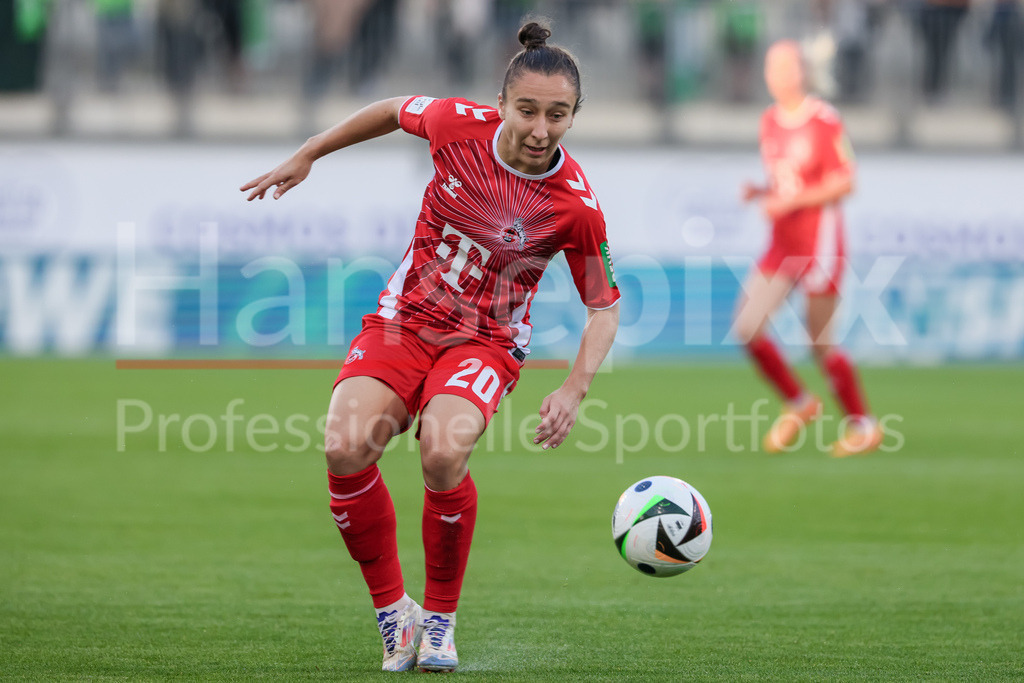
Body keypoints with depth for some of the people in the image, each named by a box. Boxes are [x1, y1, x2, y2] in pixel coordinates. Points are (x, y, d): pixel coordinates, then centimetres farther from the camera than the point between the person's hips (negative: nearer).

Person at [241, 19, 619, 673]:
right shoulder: (461, 125, -11)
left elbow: (604, 306, -4)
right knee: (346, 447, -25)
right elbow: (395, 110, 12)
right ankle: (393, 612, -5)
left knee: (444, 453, -33)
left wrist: (575, 389, -19)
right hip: (402, 322, 2)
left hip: (487, 341, -2)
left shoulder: (576, 205, -17)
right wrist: (306, 156, 19)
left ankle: (441, 618, -8)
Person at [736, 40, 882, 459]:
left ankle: (863, 426, 14)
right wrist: (757, 192, 0)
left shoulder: (824, 121, -11)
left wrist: (792, 201, -19)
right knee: (746, 327, -5)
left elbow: (845, 183, -12)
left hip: (820, 244, -7)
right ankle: (798, 404, 13)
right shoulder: (769, 122, 10)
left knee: (820, 345, -4)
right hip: (782, 246, 7)